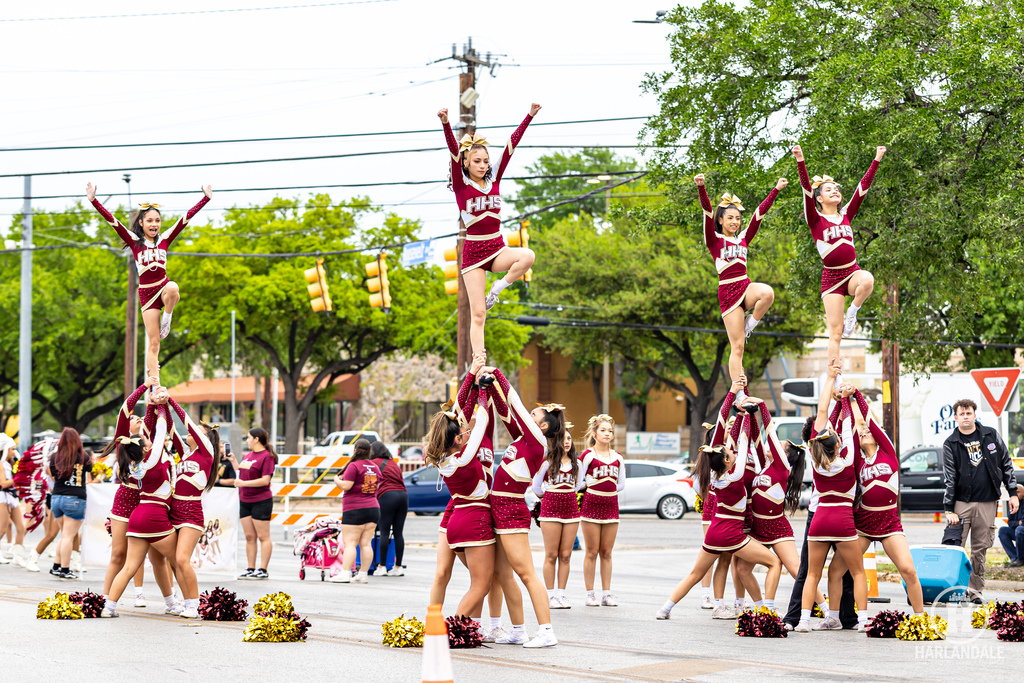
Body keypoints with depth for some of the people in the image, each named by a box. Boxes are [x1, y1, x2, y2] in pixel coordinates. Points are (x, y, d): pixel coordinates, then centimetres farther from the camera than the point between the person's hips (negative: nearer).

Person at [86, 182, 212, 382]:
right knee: (153, 343, -4)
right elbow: (111, 219, -5)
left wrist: (206, 198, -1)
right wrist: (93, 200, -13)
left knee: (172, 288, -38)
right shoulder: (134, 241, 3)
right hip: (146, 292, -1)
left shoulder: (165, 239, 6)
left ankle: (167, 319, -9)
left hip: (163, 287, 1)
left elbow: (187, 217, 3)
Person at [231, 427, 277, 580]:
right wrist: (233, 461, 14)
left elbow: (265, 480, -18)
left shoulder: (266, 456, -11)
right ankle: (251, 569, 12)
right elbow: (242, 473, 23)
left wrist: (243, 483, -20)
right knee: (249, 536, 9)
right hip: (244, 501, 8)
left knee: (263, 537, -3)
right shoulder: (248, 455, 15)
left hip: (261, 502, -8)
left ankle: (263, 570, -3)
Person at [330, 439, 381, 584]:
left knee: (350, 543, -8)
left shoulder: (354, 466, -12)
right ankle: (363, 574, 4)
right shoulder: (375, 467, 12)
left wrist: (336, 480, 1)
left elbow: (346, 486, -16)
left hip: (354, 509, -7)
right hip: (373, 508, 7)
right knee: (365, 543, 5)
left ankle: (345, 573, -14)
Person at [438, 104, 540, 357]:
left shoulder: (493, 180, 6)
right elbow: (454, 151, -19)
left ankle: (497, 288, -7)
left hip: (498, 249, 4)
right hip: (473, 252, -4)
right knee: (478, 313, -6)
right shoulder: (461, 185, -4)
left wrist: (530, 116, -2)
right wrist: (446, 124, -34)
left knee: (528, 256, -29)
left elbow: (511, 145, 1)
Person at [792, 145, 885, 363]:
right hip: (831, 277, -3)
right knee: (835, 331, -8)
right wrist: (800, 161, -24)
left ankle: (852, 312, -6)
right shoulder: (816, 220, 0)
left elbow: (863, 186, 9)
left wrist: (877, 160, 5)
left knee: (867, 280, -34)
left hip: (853, 272, 3)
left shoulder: (846, 215, 11)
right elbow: (806, 189, -12)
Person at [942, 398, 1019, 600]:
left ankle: (975, 589, 13)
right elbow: (949, 478, -3)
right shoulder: (951, 444, 0)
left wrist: (1013, 493, 7)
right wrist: (949, 509, -8)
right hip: (962, 502, -2)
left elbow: (1006, 464, 12)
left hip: (987, 503, 2)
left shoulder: (991, 435, 6)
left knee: (980, 549, 5)